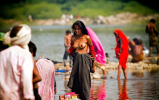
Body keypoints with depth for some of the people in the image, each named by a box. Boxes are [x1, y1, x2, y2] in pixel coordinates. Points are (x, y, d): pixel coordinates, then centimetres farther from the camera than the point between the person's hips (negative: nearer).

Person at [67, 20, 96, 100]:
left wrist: (93, 65, 2)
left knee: (84, 82, -4)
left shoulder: (86, 38, -4)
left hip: (84, 61, -4)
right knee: (76, 82, 2)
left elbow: (92, 51, 1)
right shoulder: (73, 38, 8)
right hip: (76, 61, 4)